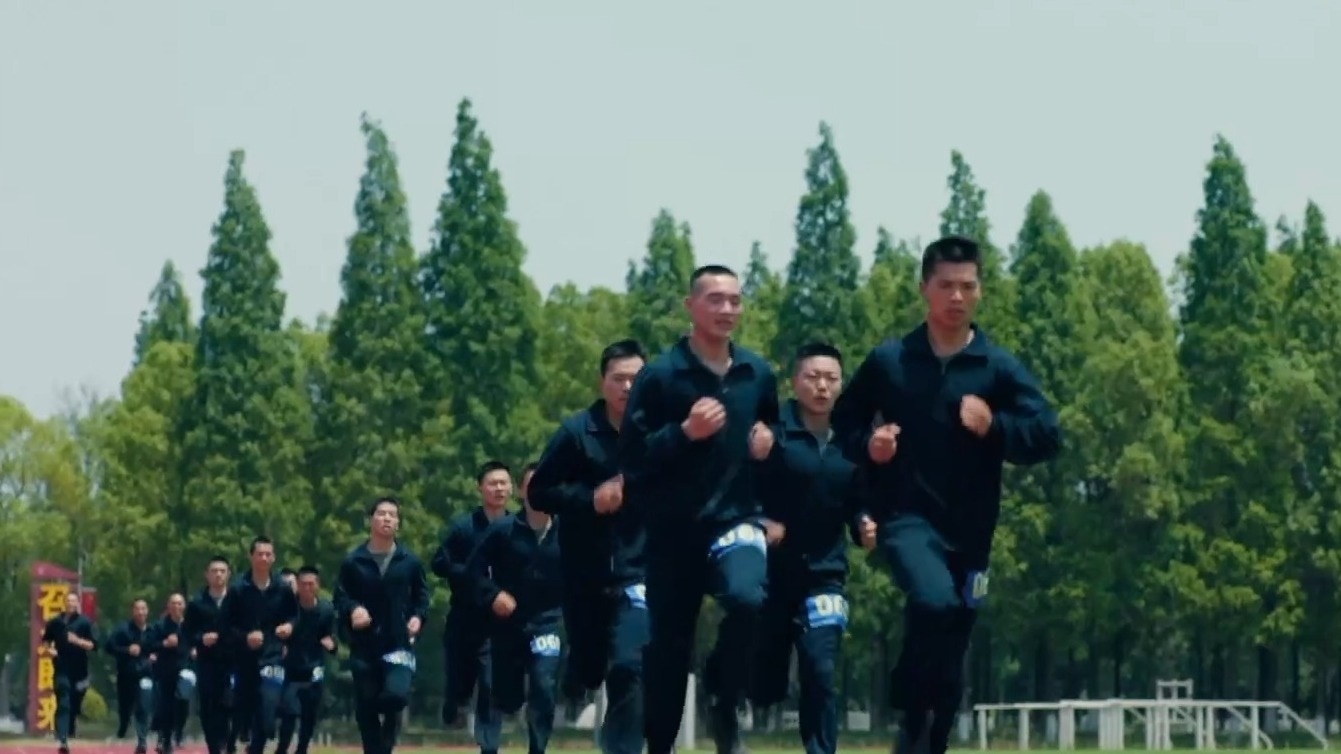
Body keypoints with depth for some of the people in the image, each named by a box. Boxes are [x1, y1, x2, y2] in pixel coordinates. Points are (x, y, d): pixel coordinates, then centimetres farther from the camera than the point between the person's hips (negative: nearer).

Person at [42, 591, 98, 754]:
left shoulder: (84, 622, 0)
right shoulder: (56, 622, 4)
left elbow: (94, 645, -5)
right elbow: (45, 640, 19)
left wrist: (78, 641, -19)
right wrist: (49, 650, -2)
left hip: (79, 671, 1)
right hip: (62, 670, 0)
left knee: (75, 705, 11)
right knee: (63, 704, -11)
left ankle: (70, 733, 34)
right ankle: (62, 740, -19)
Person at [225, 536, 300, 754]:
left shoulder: (283, 589, 0)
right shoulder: (238, 588, -5)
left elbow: (294, 615, 16)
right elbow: (225, 624, -2)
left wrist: (290, 626, -6)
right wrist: (244, 638, -17)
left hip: (272, 658, 0)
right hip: (244, 660, 0)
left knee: (267, 717, -14)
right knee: (242, 713, 8)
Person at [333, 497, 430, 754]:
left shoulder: (410, 561, 5)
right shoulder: (353, 561, 3)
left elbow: (422, 596, 13)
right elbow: (339, 597, 2)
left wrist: (418, 617, -6)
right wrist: (352, 609, -18)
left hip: (399, 644, -1)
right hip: (364, 646, 1)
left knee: (396, 695, -22)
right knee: (365, 709, 2)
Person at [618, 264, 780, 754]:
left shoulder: (758, 374, 6)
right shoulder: (660, 375, -6)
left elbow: (773, 430, 25)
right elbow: (631, 456, -10)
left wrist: (769, 443, 2)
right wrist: (685, 432, -22)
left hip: (737, 518, 1)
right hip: (674, 529, -1)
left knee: (748, 598, -30)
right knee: (666, 649, 5)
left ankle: (726, 707, -6)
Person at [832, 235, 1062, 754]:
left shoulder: (999, 367, 0)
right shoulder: (888, 361, 1)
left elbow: (1048, 436, -5)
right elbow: (843, 420, 14)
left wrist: (994, 426, -22)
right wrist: (867, 446, -7)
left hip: (970, 530, 3)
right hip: (906, 517, -2)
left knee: (951, 665, 10)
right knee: (934, 601, -33)